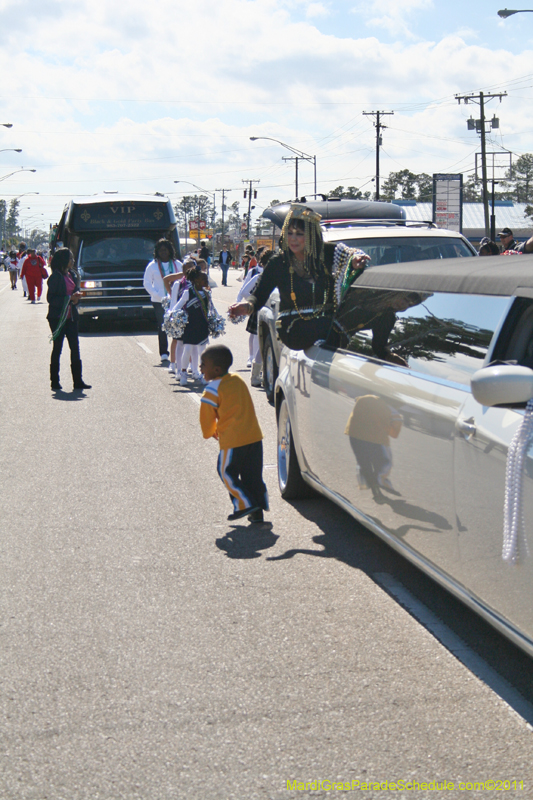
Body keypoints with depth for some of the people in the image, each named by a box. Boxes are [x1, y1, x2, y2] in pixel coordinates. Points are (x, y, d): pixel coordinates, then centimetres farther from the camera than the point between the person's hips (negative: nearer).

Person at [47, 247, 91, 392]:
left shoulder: (72, 275, 11)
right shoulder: (56, 277, -11)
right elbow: (51, 298, -14)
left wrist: (76, 296, -2)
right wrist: (69, 298, -21)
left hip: (71, 316, 7)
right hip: (57, 317, -7)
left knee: (75, 347, 4)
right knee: (57, 348, 0)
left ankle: (78, 381, 7)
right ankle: (55, 382, 8)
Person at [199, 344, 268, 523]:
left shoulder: (212, 390, -10)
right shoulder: (238, 379, 11)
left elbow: (207, 418, -2)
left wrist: (210, 433, 20)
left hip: (232, 441, -7)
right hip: (254, 436, 7)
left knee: (227, 472, 12)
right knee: (253, 475, 13)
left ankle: (245, 504, 7)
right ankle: (257, 511, 15)